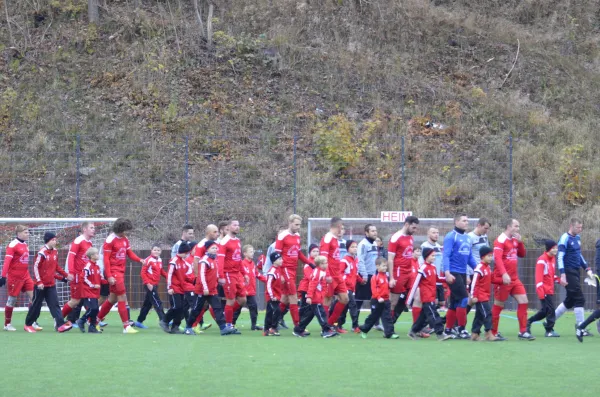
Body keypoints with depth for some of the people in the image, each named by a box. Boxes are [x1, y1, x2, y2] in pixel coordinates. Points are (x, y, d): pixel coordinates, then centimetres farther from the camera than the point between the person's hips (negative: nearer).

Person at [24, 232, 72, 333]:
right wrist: (39, 282, -20)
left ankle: (60, 325, -15)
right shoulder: (42, 252, -15)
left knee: (54, 305, -5)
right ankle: (28, 324, 20)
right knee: (36, 305, 5)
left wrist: (65, 275, 12)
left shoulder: (55, 252, 7)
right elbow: (35, 267, -15)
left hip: (51, 284, 6)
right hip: (41, 285, -6)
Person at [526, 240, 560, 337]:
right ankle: (549, 330, -1)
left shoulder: (553, 258, 12)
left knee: (544, 311, 12)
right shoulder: (542, 260, -15)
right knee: (550, 309, -8)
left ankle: (528, 322, 25)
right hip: (544, 290, -9)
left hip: (550, 289, 9)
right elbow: (538, 277, -20)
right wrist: (540, 292, -25)